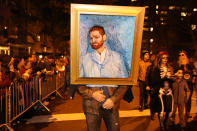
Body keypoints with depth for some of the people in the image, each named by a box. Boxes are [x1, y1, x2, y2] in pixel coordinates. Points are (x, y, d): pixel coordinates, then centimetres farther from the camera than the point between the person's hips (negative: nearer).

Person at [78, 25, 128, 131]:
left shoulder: (116, 57, 2)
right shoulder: (85, 58, 2)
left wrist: (113, 99, -9)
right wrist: (91, 94, -13)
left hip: (111, 106, 1)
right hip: (91, 106, 0)